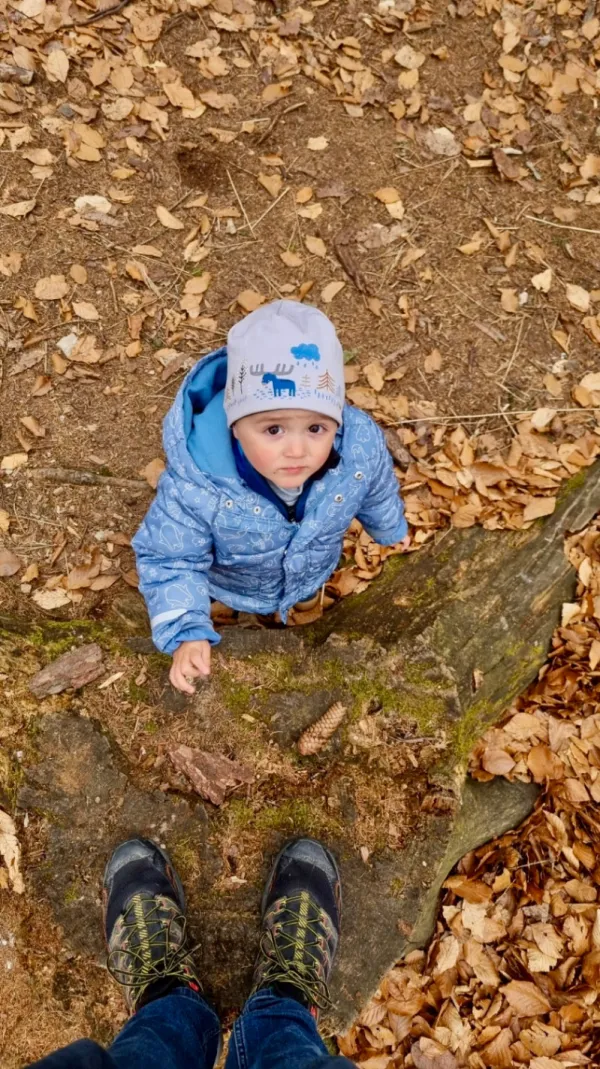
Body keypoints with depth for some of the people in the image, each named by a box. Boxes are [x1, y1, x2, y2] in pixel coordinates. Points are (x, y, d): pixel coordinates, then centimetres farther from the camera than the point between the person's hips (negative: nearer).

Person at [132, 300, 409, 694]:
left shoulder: (362, 447, -36)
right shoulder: (195, 484, -46)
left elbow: (377, 493, -10)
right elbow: (172, 561, -28)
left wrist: (393, 532, 11)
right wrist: (186, 634, -40)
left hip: (316, 580, 2)